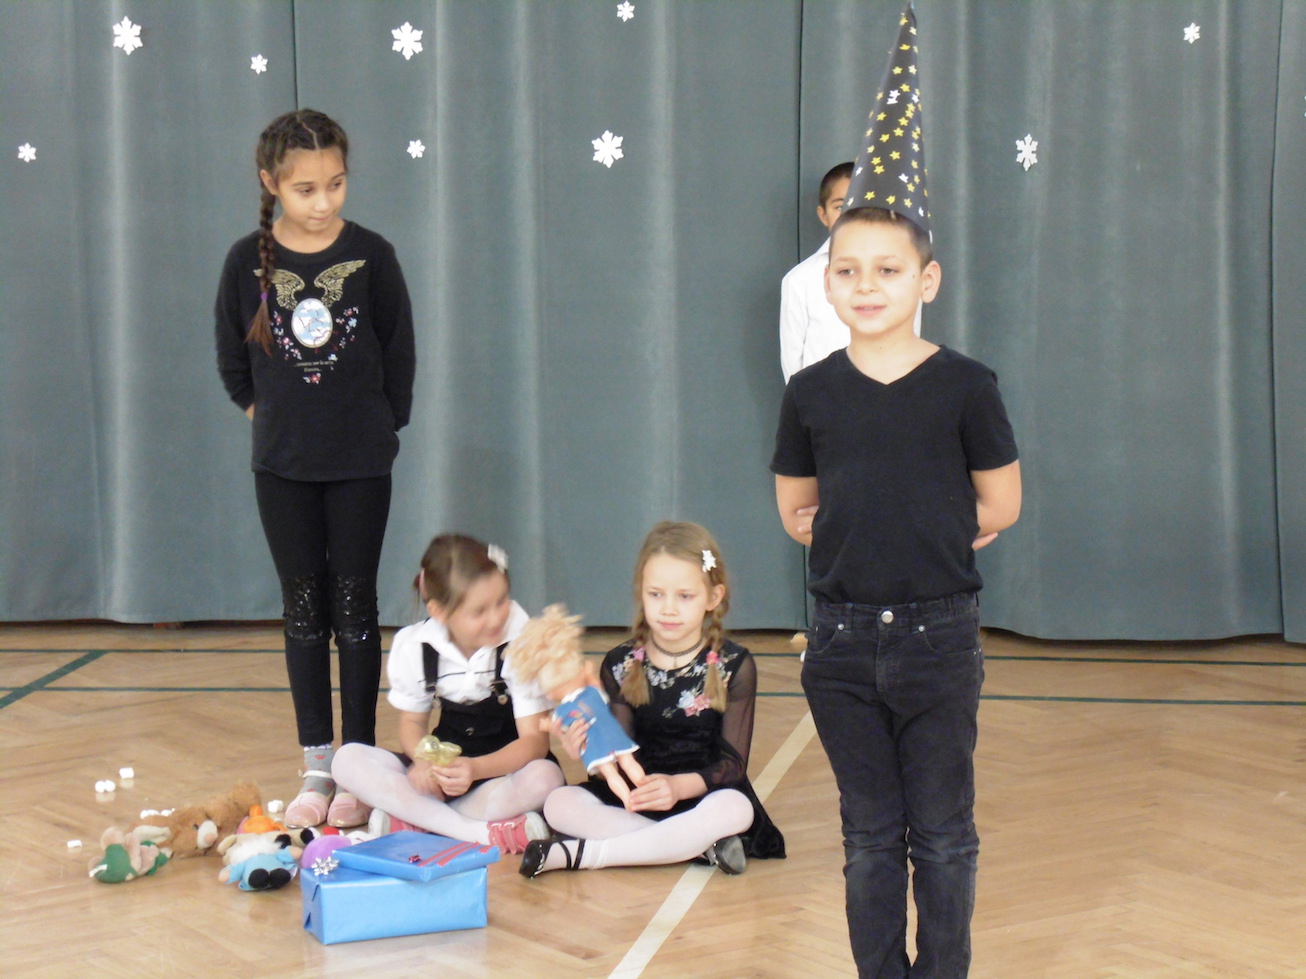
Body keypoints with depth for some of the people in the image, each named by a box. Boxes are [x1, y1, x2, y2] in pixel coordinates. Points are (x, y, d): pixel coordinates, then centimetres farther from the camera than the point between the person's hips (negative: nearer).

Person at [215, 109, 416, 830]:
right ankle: (316, 769, 13)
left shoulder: (371, 256, -7)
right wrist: (265, 412, 8)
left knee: (354, 608, 3)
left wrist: (379, 426, 4)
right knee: (304, 610, 7)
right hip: (282, 464, 1)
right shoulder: (249, 261, -4)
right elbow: (232, 357, 9)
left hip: (360, 462, -1)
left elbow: (399, 354, 1)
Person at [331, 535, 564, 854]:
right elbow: (412, 721, 2)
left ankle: (409, 819, -27)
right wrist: (424, 761, -22)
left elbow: (534, 739, -20)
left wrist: (476, 768, -39)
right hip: (446, 764, 3)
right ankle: (486, 832, -29)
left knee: (545, 777, -37)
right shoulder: (413, 646, -11)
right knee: (348, 760, -19)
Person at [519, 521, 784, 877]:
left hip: (705, 794, -2)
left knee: (732, 808, -37)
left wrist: (680, 785, -29)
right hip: (635, 799, 2)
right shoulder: (620, 665, 3)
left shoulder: (734, 666, -4)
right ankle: (702, 845, -30)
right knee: (560, 803, -22)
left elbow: (733, 762, -10)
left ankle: (583, 853, -30)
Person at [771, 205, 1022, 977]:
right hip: (843, 639, 2)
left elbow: (1000, 507, -1)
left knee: (942, 835, 6)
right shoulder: (812, 393, 2)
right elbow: (797, 513, 10)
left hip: (939, 634, -2)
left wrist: (857, 522, -1)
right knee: (870, 835, 11)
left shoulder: (965, 386, -5)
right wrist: (894, 530, -4)